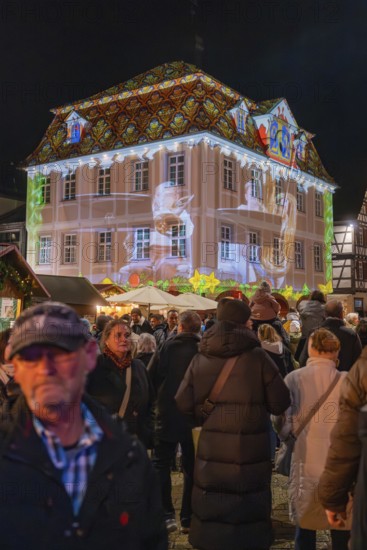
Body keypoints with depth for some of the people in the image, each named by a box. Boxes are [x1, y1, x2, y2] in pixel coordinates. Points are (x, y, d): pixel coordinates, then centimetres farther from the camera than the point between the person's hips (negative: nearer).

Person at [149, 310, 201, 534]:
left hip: (168, 413, -1)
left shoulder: (169, 345, -7)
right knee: (192, 467, 12)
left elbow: (153, 376, -6)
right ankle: (188, 518, 15)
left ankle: (167, 514, 6)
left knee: (162, 463, 12)